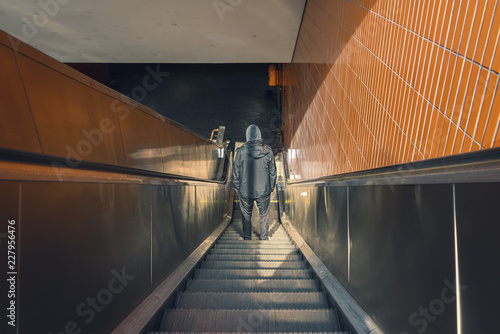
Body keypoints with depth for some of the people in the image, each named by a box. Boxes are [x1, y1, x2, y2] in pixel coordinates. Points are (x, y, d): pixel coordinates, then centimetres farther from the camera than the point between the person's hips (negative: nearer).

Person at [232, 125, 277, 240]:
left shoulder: (241, 151, -11)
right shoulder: (268, 151, -7)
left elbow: (236, 172, -4)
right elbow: (273, 172, 1)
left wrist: (237, 187, 8)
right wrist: (271, 187, 13)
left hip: (245, 191, -1)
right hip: (264, 190, 1)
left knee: (246, 215, 16)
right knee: (264, 215, 17)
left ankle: (247, 238, 28)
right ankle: (264, 238, 28)